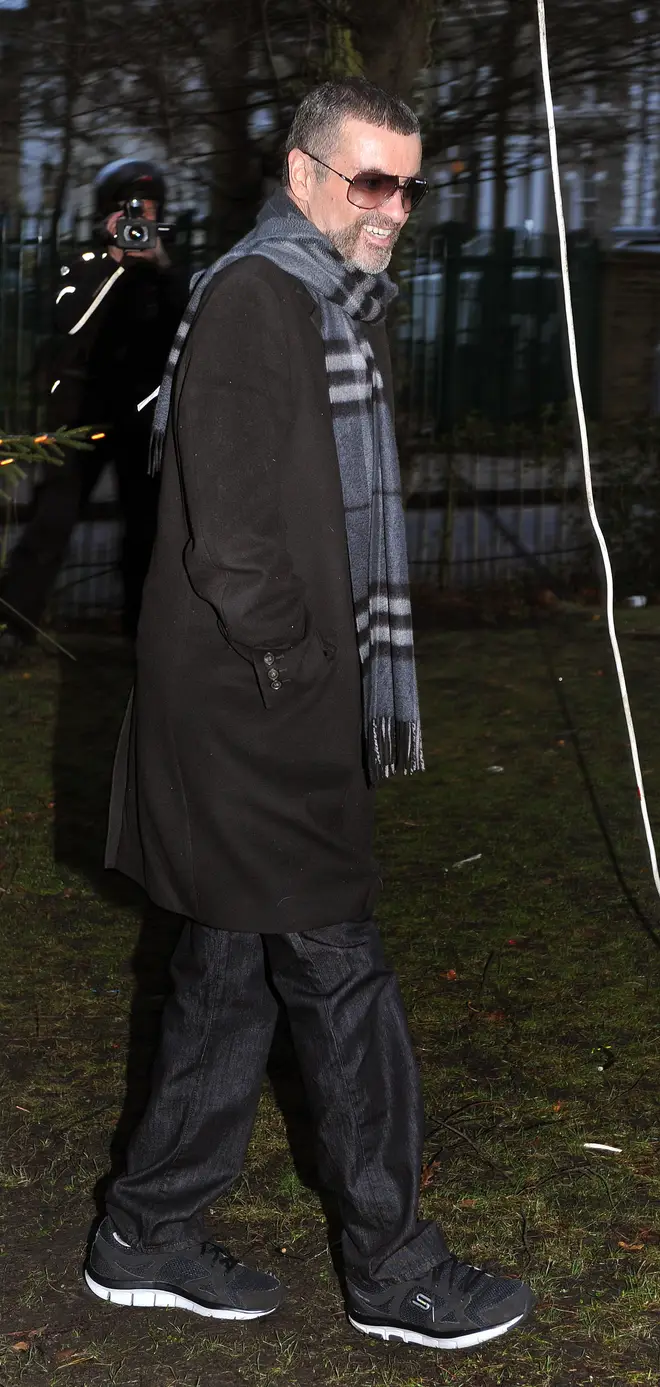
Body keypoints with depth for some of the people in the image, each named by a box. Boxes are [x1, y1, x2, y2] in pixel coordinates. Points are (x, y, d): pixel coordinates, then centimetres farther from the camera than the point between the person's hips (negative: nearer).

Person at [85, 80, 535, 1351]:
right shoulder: (255, 297, -14)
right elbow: (229, 531, -20)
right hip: (257, 718, -10)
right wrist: (296, 668, -13)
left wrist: (338, 689, 14)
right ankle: (394, 1269, 14)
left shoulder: (331, 304, 17)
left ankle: (147, 1239, 27)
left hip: (273, 717, 10)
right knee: (339, 975, 0)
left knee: (232, 971, 15)